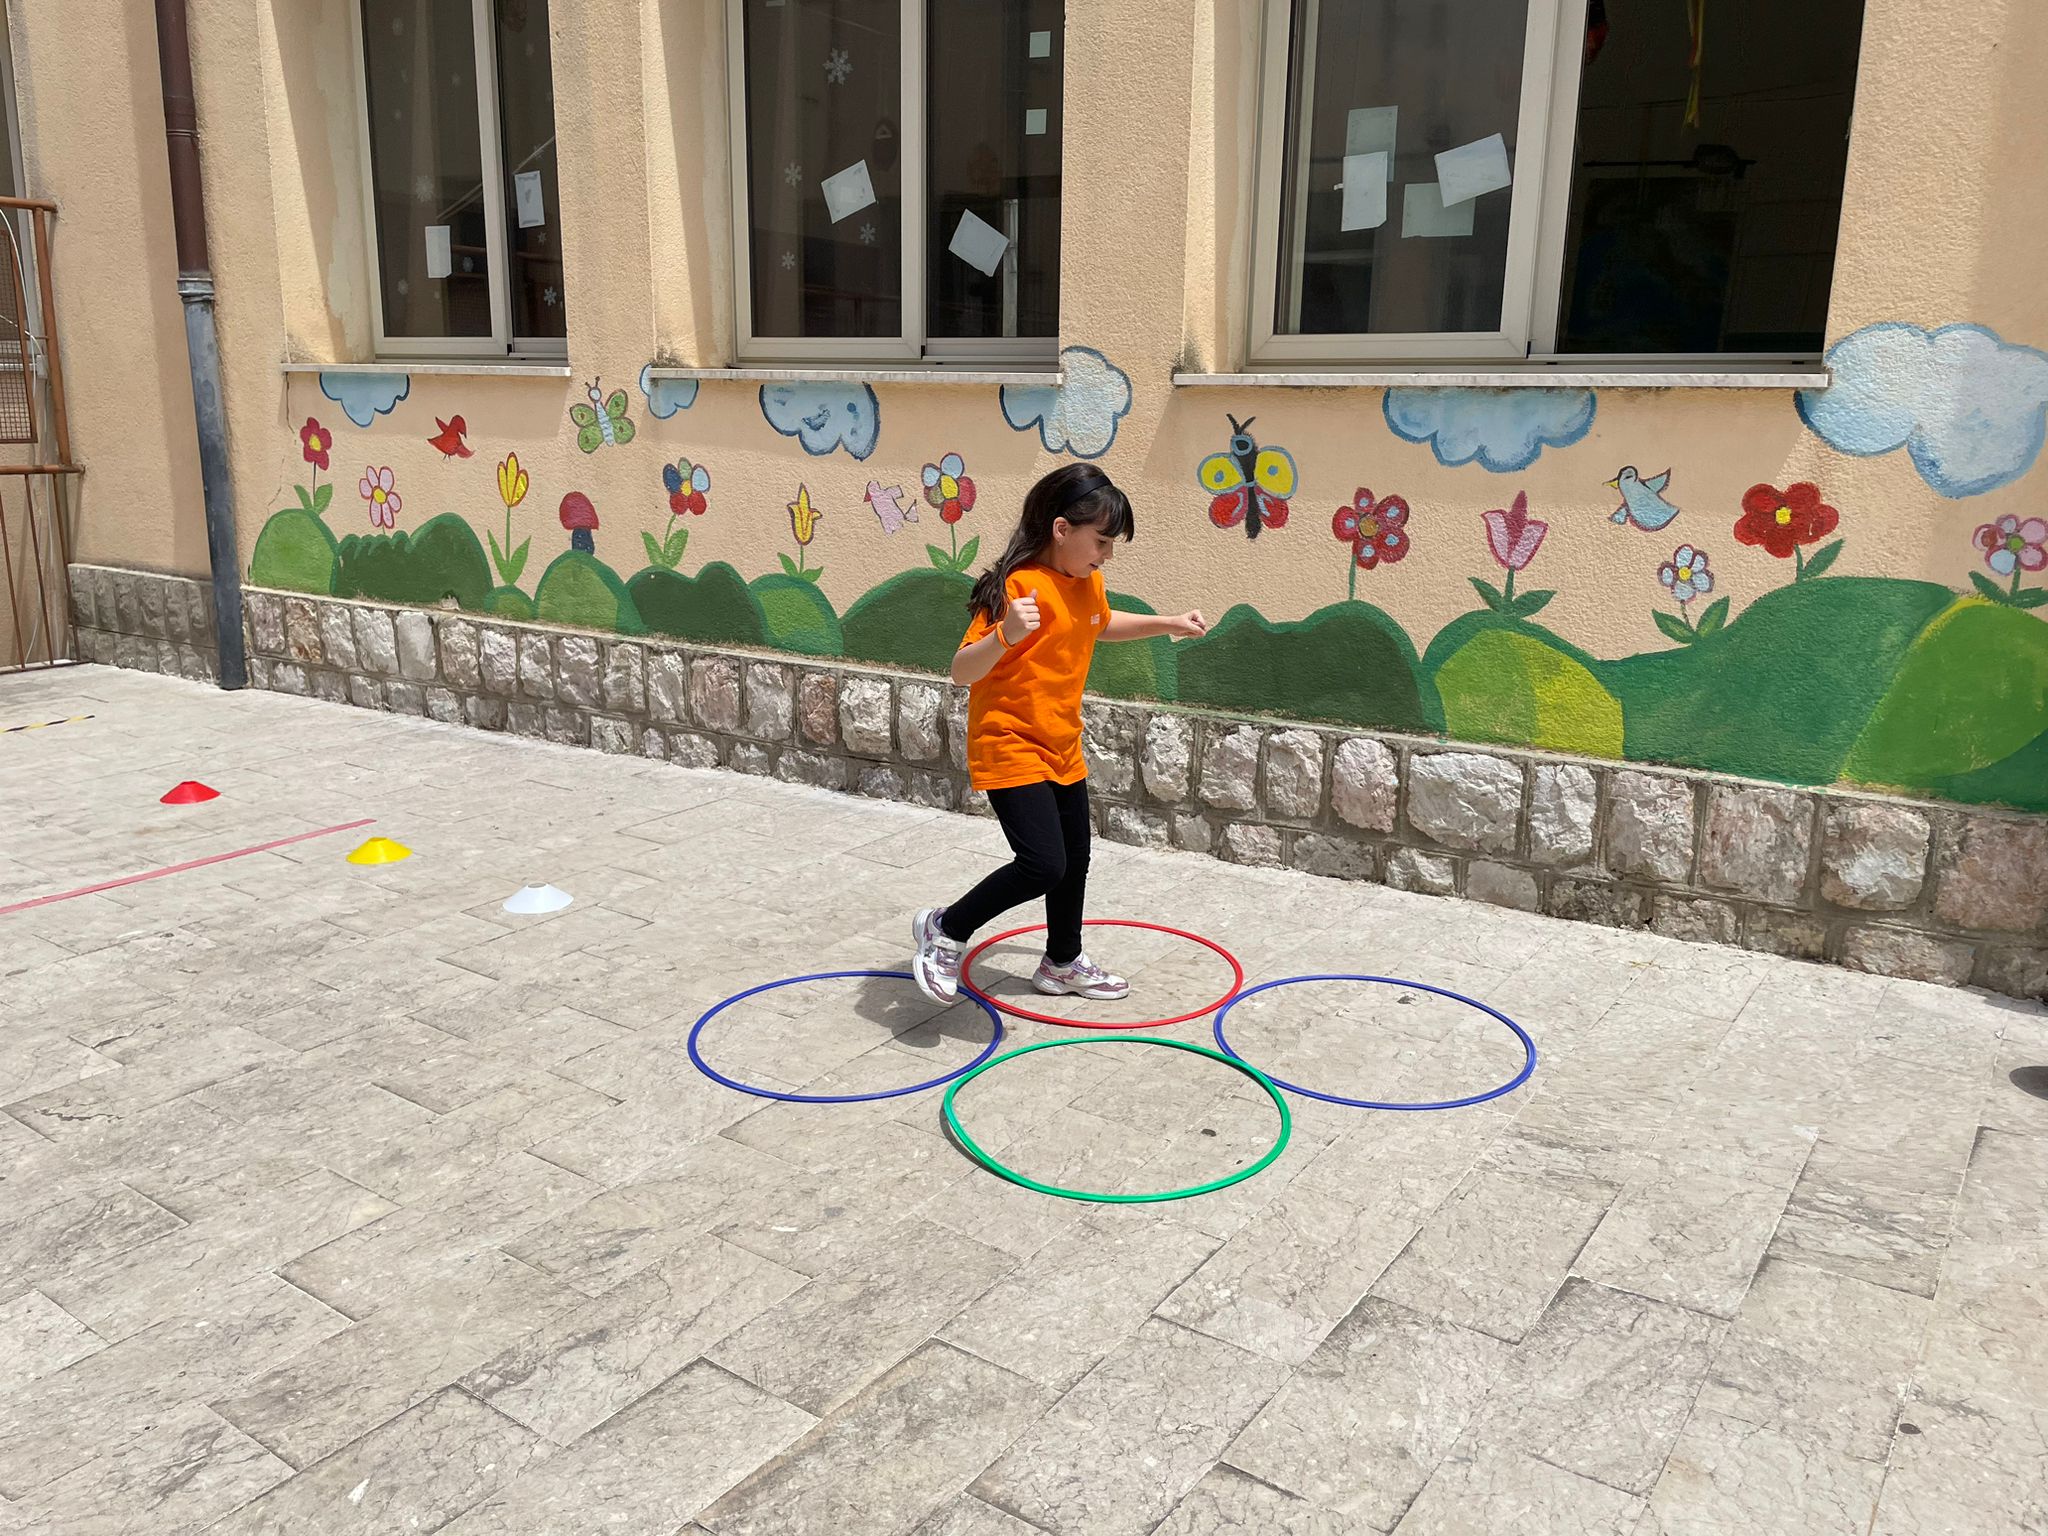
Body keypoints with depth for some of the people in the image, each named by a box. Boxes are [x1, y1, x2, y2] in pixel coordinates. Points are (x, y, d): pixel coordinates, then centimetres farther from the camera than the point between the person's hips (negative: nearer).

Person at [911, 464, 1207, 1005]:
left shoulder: (1086, 584, 5)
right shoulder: (1020, 586, -22)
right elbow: (963, 671, -26)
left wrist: (1168, 623, 23)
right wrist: (1006, 635, -44)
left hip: (1062, 748, 9)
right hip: (1010, 748, -9)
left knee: (1075, 861, 17)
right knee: (1043, 866, -18)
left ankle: (1063, 964, 39)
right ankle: (945, 930, 4)